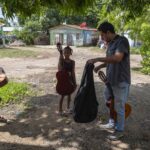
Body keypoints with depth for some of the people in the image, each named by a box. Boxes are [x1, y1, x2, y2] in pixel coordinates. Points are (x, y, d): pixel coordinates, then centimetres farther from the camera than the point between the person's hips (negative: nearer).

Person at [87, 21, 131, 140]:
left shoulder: (122, 41, -17)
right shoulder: (110, 43, 10)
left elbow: (117, 58, -31)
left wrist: (97, 59, -30)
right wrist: (100, 66, 4)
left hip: (121, 81, -9)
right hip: (111, 80, 9)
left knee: (119, 107, 4)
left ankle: (119, 130, 20)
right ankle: (113, 123, 40)